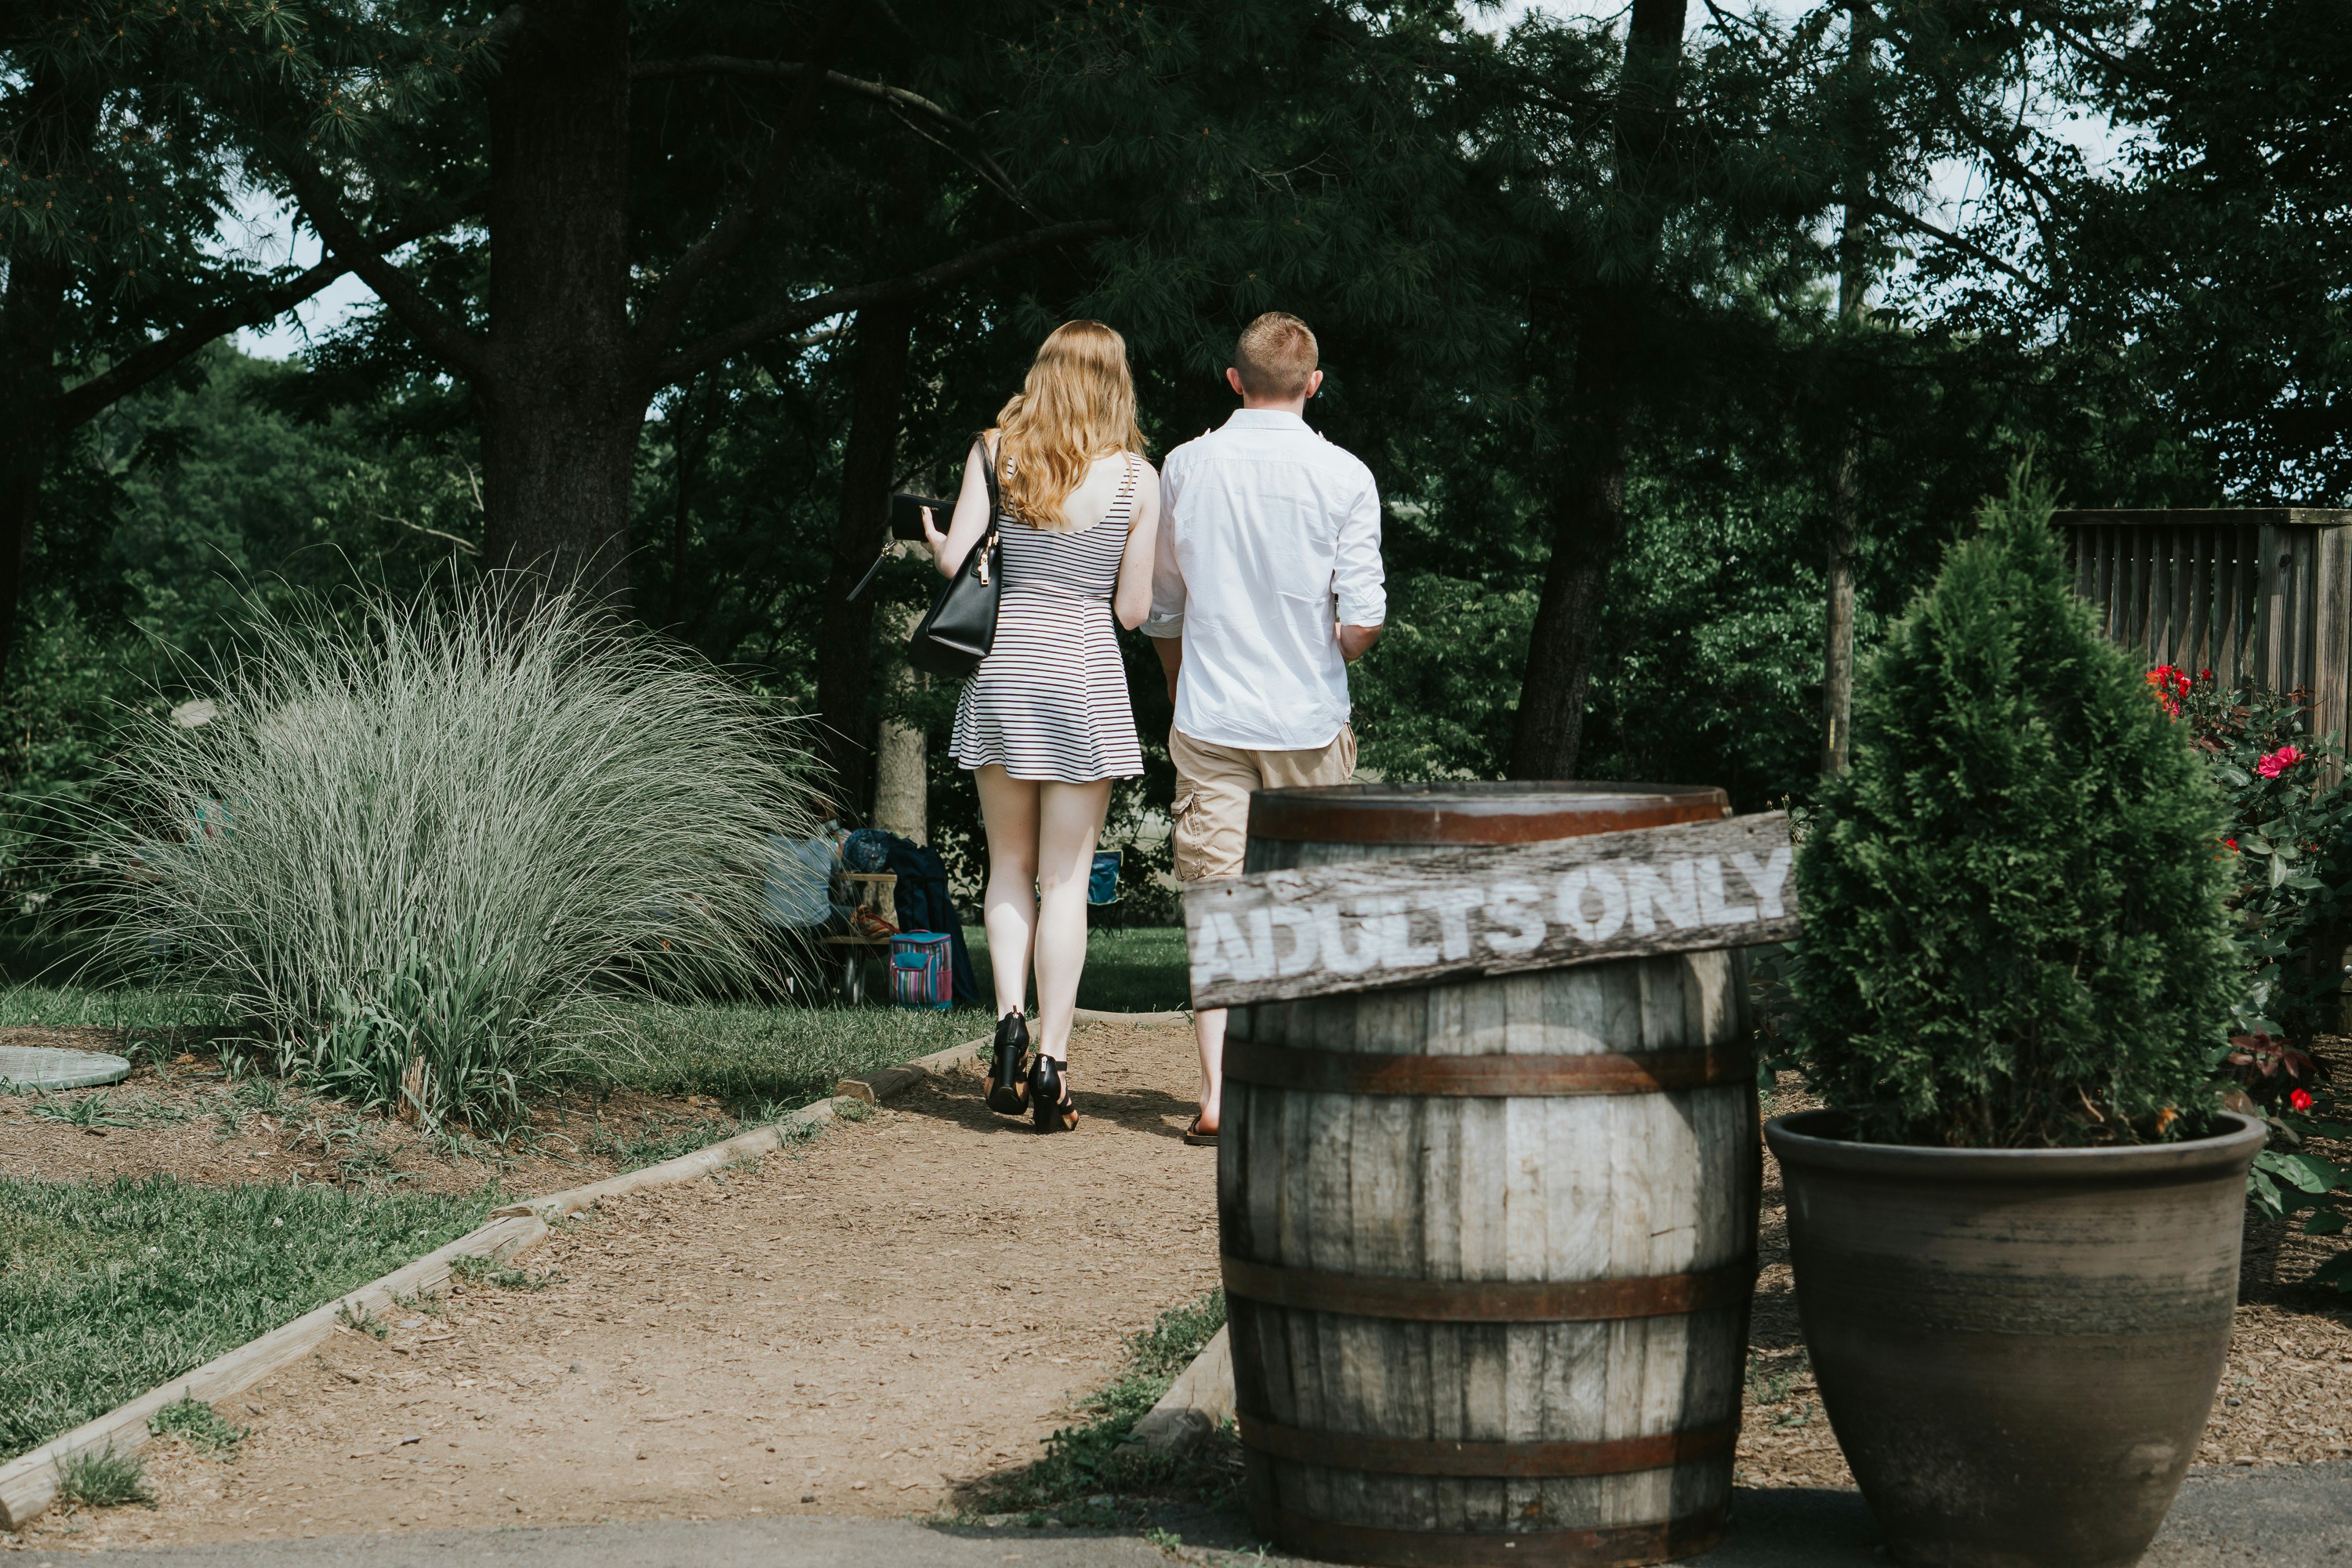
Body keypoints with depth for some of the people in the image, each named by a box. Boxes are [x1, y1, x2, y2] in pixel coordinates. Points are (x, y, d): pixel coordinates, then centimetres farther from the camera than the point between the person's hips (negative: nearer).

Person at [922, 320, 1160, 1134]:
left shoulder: (994, 451, 1)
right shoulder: (1137, 479, -2)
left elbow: (955, 562, -2)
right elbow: (1132, 610, 0)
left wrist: (934, 542, 20)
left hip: (1001, 667, 2)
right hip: (1085, 676, -1)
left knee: (1009, 866, 15)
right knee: (1064, 878, 4)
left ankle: (1010, 1019, -3)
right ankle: (1051, 1062, 2)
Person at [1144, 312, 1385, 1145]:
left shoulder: (1185, 468, 2)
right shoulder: (1344, 477, -6)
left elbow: (1161, 610, 10)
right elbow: (1363, 618, -10)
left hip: (1208, 722, 1)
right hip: (1308, 723, -1)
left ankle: (1216, 1093, -8)